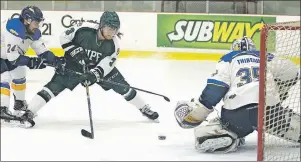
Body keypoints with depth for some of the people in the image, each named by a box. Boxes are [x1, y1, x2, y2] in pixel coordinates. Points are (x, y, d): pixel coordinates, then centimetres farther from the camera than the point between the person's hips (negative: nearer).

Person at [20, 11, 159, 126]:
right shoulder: (84, 29, -30)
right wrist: (75, 51, -26)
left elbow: (107, 63, -22)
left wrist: (95, 74, -37)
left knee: (121, 85, -1)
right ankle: (29, 112, -18)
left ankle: (144, 109, 20)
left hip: (99, 66, 3)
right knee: (56, 85, -18)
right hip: (75, 64, -3)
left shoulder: (114, 43, -21)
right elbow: (64, 37, -16)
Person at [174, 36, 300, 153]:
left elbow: (214, 90, 5)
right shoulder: (268, 58, 25)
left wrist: (194, 112, 8)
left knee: (203, 133, 12)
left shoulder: (229, 59, 19)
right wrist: (277, 95, 28)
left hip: (236, 113, -2)